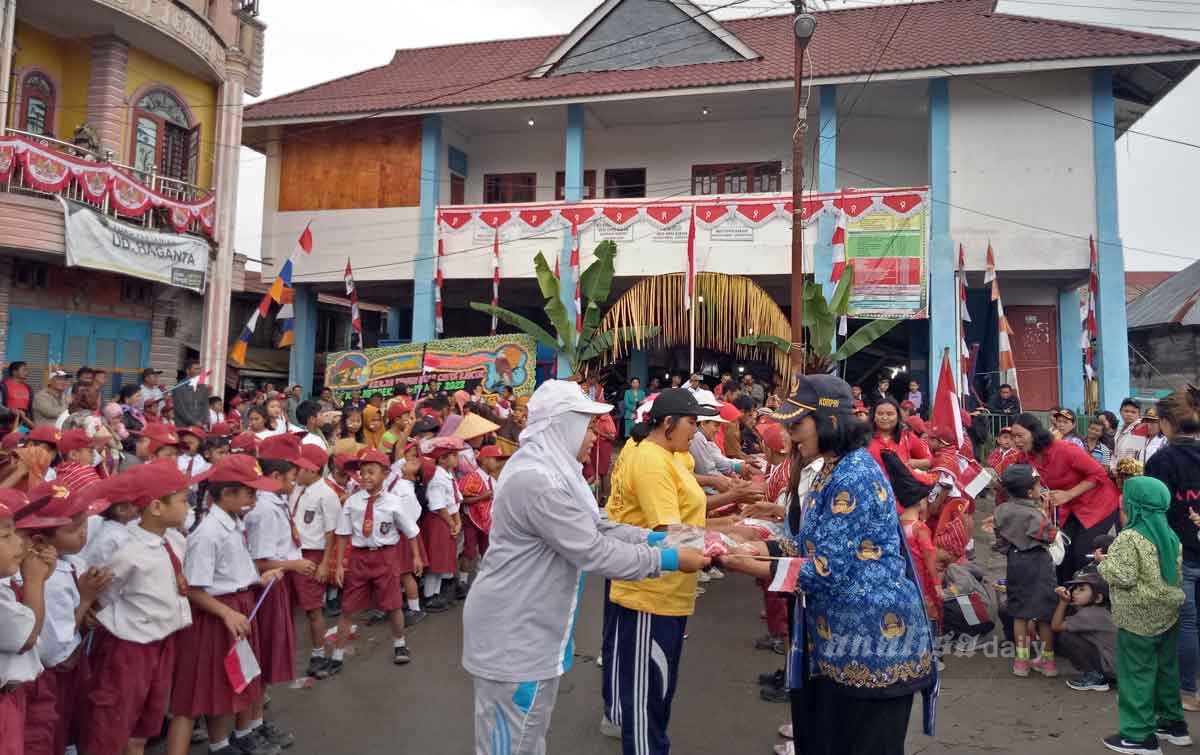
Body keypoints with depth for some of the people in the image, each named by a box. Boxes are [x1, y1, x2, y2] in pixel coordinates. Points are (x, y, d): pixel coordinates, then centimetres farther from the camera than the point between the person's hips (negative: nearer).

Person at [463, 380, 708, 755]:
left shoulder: (551, 470, 6)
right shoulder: (536, 481, -28)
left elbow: (595, 528, 9)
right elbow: (594, 552, -28)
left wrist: (657, 537, -1)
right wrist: (669, 559, -19)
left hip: (532, 626, 10)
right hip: (513, 632, -10)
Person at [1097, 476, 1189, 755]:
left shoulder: (1129, 538, -20)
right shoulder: (1170, 534, 5)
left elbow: (1124, 577, -24)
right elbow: (1175, 572, 14)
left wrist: (1104, 562, -8)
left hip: (1138, 618, -8)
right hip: (1168, 612, 8)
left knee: (1136, 674, 1)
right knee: (1166, 669, 20)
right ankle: (1173, 723, 33)